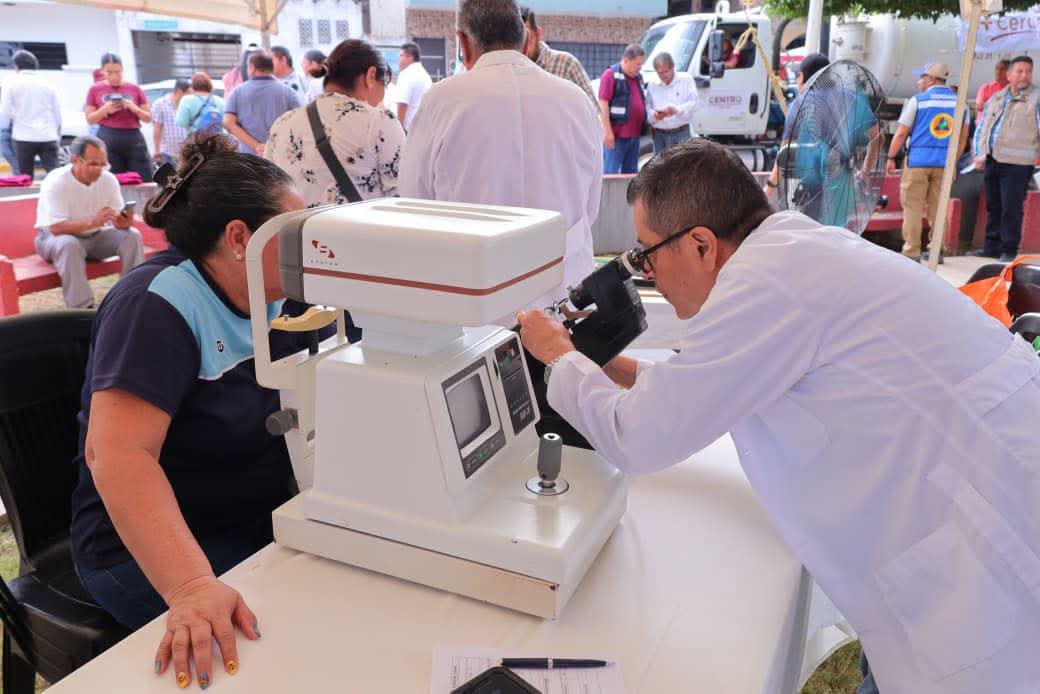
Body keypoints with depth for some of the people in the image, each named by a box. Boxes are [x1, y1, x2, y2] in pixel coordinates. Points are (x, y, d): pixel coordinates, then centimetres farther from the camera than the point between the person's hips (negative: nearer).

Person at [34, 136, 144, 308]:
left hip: (95, 236, 4)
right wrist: (92, 222, -45)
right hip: (55, 237, -4)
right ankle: (82, 309, -37)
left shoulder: (109, 180, -8)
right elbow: (56, 227, -30)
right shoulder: (55, 182, -21)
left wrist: (124, 222, -34)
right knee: (69, 244, -38)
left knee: (132, 236, -19)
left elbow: (118, 222, -8)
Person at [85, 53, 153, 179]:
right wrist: (105, 109, -8)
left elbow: (148, 118, 11)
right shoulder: (95, 89, 9)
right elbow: (89, 119, 9)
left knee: (145, 181, -6)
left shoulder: (134, 88, 10)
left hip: (134, 139, 1)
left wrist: (135, 108, -8)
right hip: (108, 139, 0)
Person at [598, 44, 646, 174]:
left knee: (630, 172, 10)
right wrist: (607, 131, -18)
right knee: (611, 172, -8)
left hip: (634, 134, 8)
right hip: (616, 134, -8)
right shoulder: (611, 75, -6)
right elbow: (603, 104, -12)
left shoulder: (638, 77, 19)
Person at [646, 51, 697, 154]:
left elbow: (693, 102, -6)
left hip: (681, 133, -2)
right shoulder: (652, 85, 9)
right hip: (660, 135, 2)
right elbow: (647, 109, 6)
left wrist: (676, 110, -23)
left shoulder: (686, 79, 3)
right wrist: (654, 115, -17)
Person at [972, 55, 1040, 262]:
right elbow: (981, 128, 18)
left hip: (1016, 164, -6)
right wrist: (979, 155, 7)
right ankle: (992, 247, 23)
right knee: (993, 206, 13)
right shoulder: (995, 99, 16)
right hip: (992, 160, 6)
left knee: (1011, 208, -6)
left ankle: (1009, 250, 2)